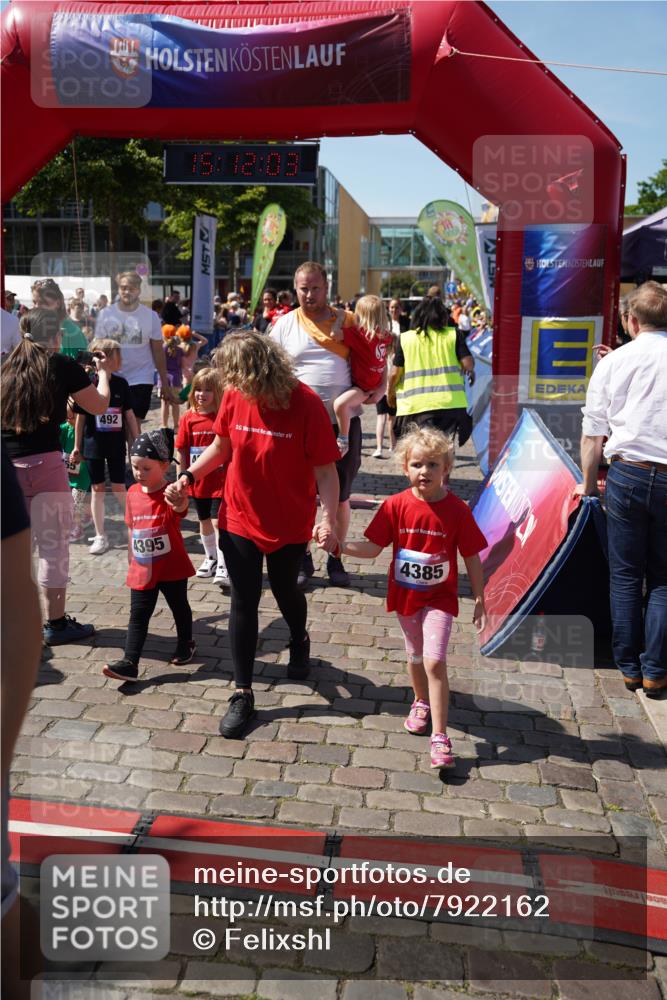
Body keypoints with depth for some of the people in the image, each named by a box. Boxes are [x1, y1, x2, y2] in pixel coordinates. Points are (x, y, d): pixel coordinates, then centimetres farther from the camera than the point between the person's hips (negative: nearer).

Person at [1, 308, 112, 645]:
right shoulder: (61, 364, 0)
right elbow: (99, 406, 9)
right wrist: (103, 373, 25)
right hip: (43, 463, -5)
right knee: (54, 545, 4)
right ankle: (56, 623, 10)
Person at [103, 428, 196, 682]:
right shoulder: (133, 492, 0)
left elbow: (180, 509, -41)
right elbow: (131, 528, 11)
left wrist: (179, 503, -66)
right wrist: (131, 560, 17)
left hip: (172, 568, -4)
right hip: (142, 569, 4)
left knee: (179, 607, 16)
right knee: (138, 615, 2)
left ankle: (186, 645, 38)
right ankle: (129, 663, 2)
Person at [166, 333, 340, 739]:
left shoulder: (305, 404, -21)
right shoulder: (234, 398, -9)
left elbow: (325, 469, -19)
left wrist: (329, 519, -29)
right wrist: (188, 477, -4)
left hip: (290, 524, -2)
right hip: (240, 519, 3)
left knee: (285, 591, 19)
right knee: (244, 602, 5)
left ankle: (300, 641, 54)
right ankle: (243, 693, 16)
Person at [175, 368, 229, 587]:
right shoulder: (188, 418, -3)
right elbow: (182, 451, 1)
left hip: (221, 481, -3)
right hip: (198, 481, 4)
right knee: (204, 522, 18)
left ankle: (223, 567, -4)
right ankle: (210, 558, 36)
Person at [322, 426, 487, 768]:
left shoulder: (457, 510, -14)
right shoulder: (396, 506, -9)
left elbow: (472, 559, -7)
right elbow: (372, 548, -6)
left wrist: (479, 602, -4)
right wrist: (339, 545, -22)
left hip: (439, 598, -3)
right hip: (405, 595, 3)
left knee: (434, 661, -14)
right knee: (415, 656, 21)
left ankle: (439, 737, -5)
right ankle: (421, 702, 48)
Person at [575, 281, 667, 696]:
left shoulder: (614, 362, 0)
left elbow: (593, 434, 3)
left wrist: (589, 484, 14)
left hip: (627, 475, 0)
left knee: (626, 576, 11)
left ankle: (630, 667, 19)